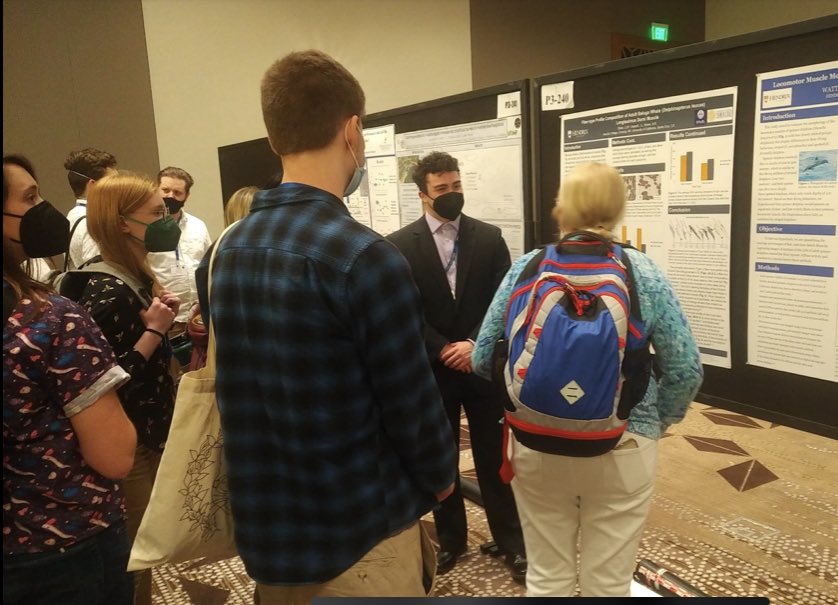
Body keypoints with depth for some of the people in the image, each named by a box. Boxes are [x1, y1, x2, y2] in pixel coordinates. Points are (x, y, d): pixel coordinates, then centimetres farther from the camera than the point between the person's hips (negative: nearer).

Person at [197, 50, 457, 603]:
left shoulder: (228, 250, 0)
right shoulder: (364, 256, -23)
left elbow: (236, 386, 8)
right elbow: (411, 400, -17)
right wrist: (440, 476, 3)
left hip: (264, 522, 7)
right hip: (357, 530, -6)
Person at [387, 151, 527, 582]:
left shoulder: (489, 237, 1)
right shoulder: (400, 245, -4)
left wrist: (476, 345, -15)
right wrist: (443, 351, -13)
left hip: (484, 365, 1)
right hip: (432, 370, 0)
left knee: (494, 458, 10)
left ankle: (510, 541, 26)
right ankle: (450, 539, 32)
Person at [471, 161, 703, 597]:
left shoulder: (526, 267, -7)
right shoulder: (644, 273, -7)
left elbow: (483, 358, -3)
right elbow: (686, 369, -7)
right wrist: (657, 422, 10)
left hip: (536, 443, 1)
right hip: (623, 447, 0)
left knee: (546, 578, 19)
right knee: (608, 583, 18)